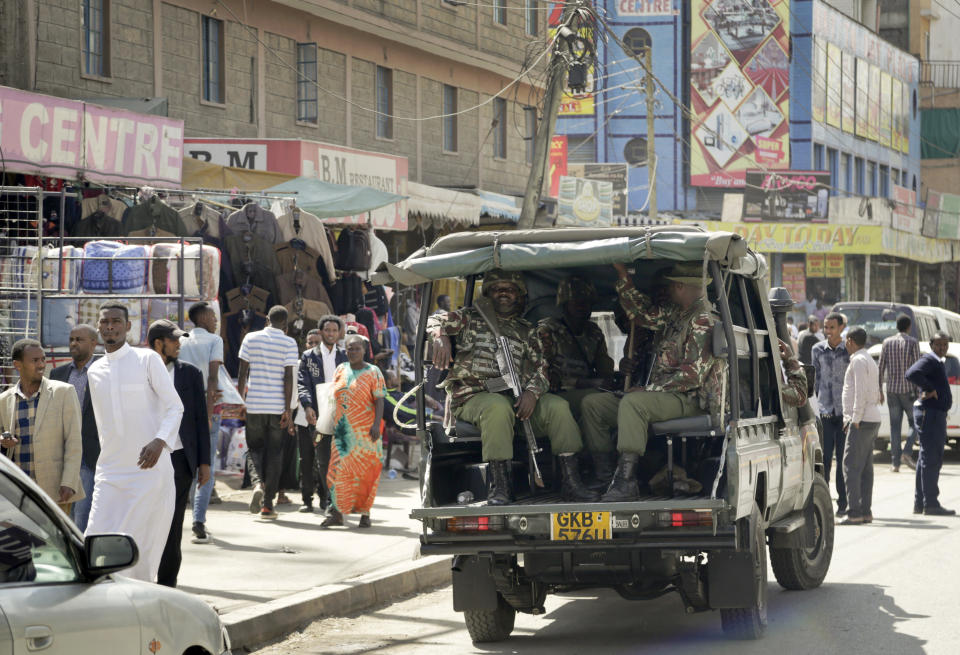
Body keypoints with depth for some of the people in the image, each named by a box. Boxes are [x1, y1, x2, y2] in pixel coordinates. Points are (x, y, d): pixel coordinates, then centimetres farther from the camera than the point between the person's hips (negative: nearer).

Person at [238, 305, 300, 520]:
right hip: (277, 406, -1)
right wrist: (287, 409, -4)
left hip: (254, 405, 1)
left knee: (254, 448, 15)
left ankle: (258, 483, -14)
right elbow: (288, 378, -7)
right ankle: (268, 504, 6)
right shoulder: (289, 343, -4)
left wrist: (240, 400, 11)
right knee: (274, 453, 7)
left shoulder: (251, 339, 2)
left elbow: (243, 373, 2)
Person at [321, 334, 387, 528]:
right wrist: (333, 423, 15)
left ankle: (365, 514, 6)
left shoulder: (373, 372, 0)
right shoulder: (341, 370, 13)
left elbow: (379, 401, -6)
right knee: (339, 469, -3)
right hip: (342, 430, 4)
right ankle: (337, 513, -2)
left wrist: (376, 424, -17)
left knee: (365, 471, -1)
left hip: (364, 431, -4)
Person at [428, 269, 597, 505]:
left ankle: (571, 481, -23)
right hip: (474, 395, -4)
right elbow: (436, 321, 5)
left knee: (557, 406, -21)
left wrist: (532, 392, -10)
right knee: (498, 407, -39)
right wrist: (441, 337, -21)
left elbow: (540, 368, 13)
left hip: (516, 398, 4)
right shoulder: (471, 318, 16)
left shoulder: (526, 331, 22)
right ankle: (499, 485, -39)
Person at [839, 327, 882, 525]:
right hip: (873, 418, 10)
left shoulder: (859, 361, -10)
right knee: (866, 467, 9)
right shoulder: (870, 361, 21)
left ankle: (854, 513, -17)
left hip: (862, 421, -10)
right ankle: (866, 511, 9)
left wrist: (855, 420, -18)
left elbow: (861, 393, -18)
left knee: (851, 466, -12)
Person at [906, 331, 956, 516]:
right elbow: (912, 373, -33)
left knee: (927, 460, 14)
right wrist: (930, 389, -25)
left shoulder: (938, 362, 18)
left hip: (937, 415, 11)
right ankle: (930, 504, -9)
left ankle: (919, 504, 19)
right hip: (930, 415, -11)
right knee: (931, 460, -10)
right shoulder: (929, 360, -14)